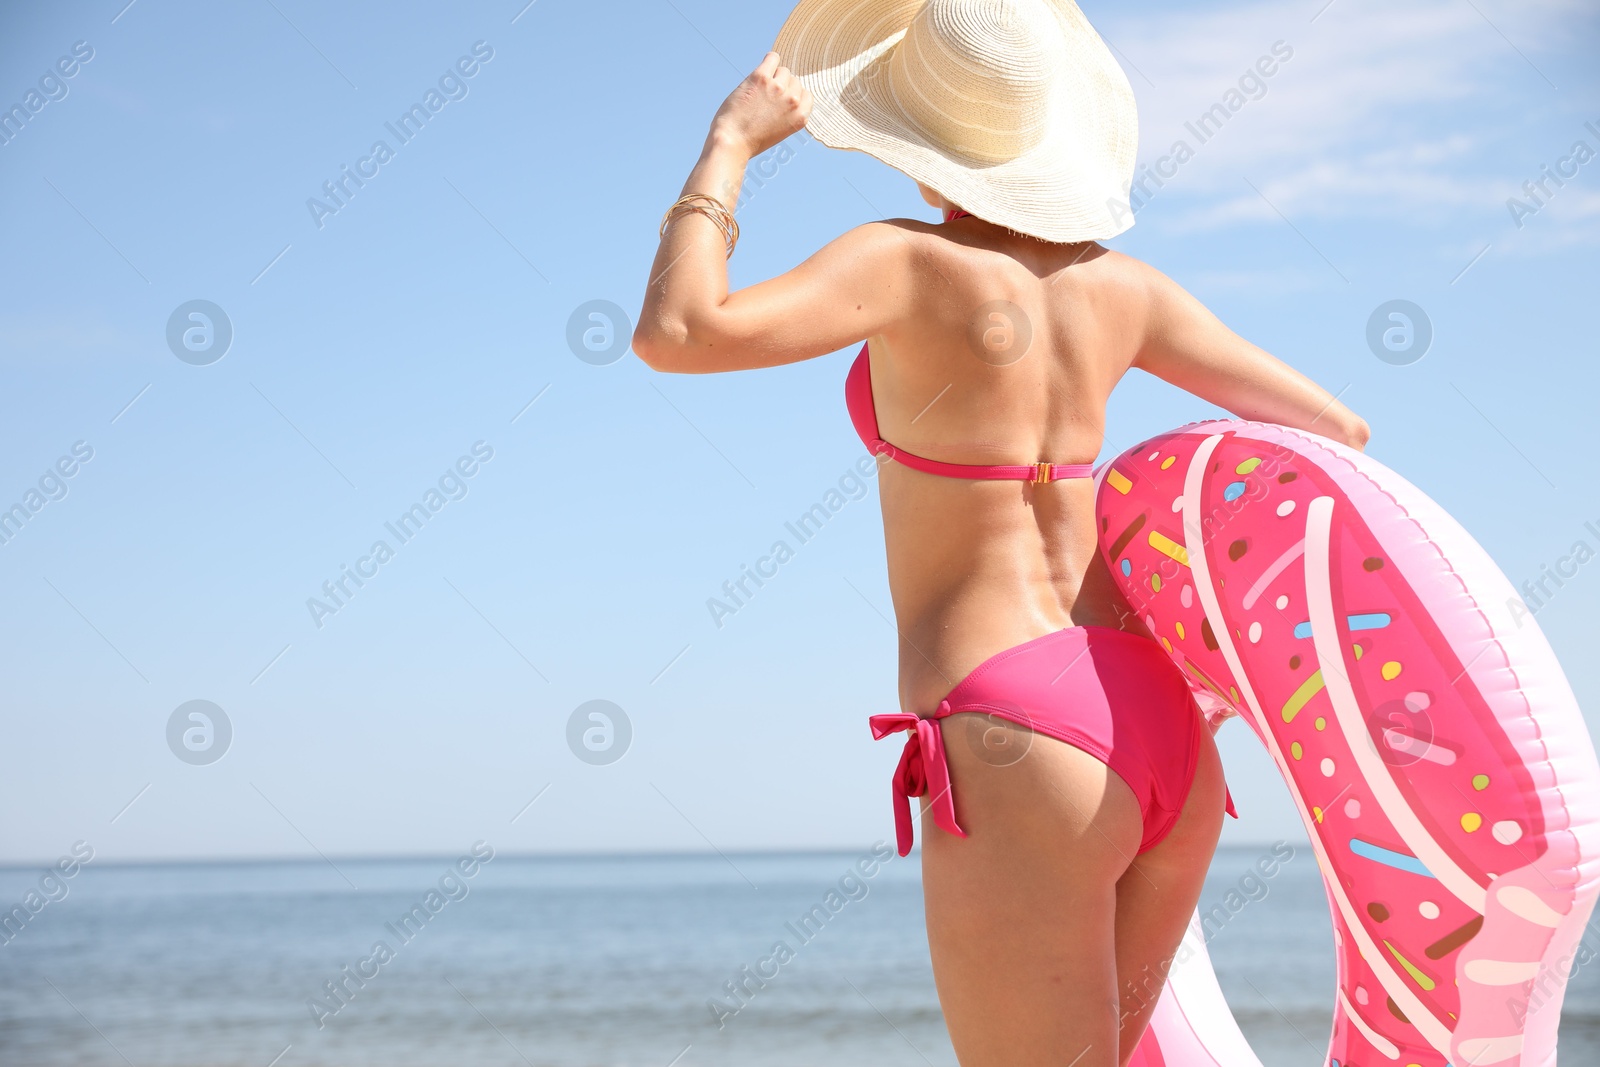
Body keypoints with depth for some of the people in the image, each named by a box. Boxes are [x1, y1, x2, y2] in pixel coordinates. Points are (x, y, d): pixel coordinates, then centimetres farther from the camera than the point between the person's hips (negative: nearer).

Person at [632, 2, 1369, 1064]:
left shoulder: (910, 263, -8)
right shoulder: (1120, 285, 11)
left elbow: (674, 334, -20)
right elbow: (1335, 432, 16)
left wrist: (732, 141, -5)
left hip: (1015, 757, -7)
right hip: (1161, 743, 8)